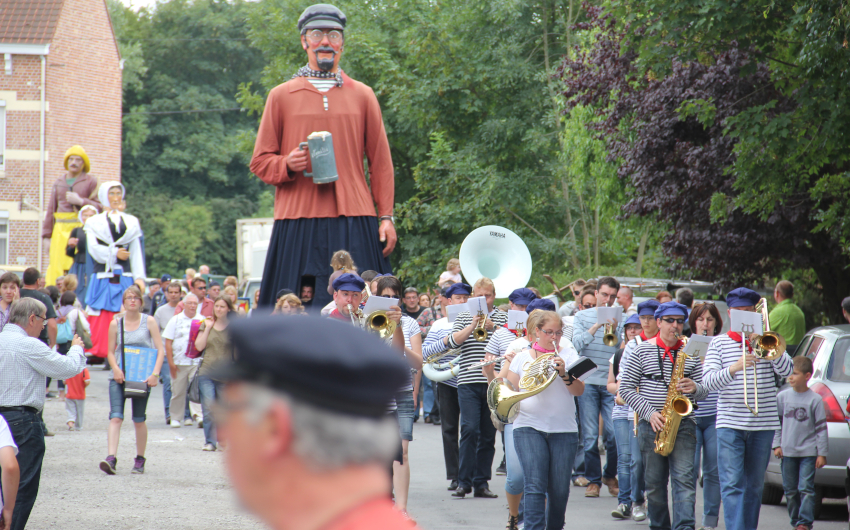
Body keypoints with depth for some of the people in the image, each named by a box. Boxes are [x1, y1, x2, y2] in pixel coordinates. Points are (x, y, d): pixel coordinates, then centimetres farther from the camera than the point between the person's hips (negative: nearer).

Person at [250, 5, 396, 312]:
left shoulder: (362, 96, 14)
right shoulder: (281, 96, 11)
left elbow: (380, 163, 13)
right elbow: (260, 162, 11)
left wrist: (386, 216, 3)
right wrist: (288, 165, -11)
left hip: (354, 221, 1)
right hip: (298, 220, -1)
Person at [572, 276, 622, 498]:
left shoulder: (620, 319, 9)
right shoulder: (582, 316, 9)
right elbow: (577, 344, -5)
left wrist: (615, 329, -14)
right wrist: (596, 326, -15)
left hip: (612, 384, 0)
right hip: (588, 382, 0)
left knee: (614, 435, -5)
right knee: (590, 436, -1)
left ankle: (610, 475, 16)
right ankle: (593, 480, 9)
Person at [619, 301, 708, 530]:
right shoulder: (642, 351, 3)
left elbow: (704, 391, 9)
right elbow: (625, 388, 1)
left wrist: (694, 388, -15)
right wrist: (649, 413, -11)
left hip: (683, 425, 0)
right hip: (651, 425, 0)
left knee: (684, 480, -12)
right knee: (654, 483, 6)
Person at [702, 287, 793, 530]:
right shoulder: (719, 343, 5)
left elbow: (786, 371, -4)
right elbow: (709, 382, -6)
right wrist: (734, 368, -24)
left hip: (763, 424, 2)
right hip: (730, 423, -2)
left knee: (754, 486, 8)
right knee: (732, 485, -11)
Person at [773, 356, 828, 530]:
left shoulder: (815, 399, -5)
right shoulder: (782, 396, 4)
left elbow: (821, 428, -3)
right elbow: (777, 422, 11)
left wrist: (822, 453, -4)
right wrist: (777, 445, 3)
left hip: (808, 452, -4)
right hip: (788, 451, 4)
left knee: (806, 489, -8)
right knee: (790, 490, 7)